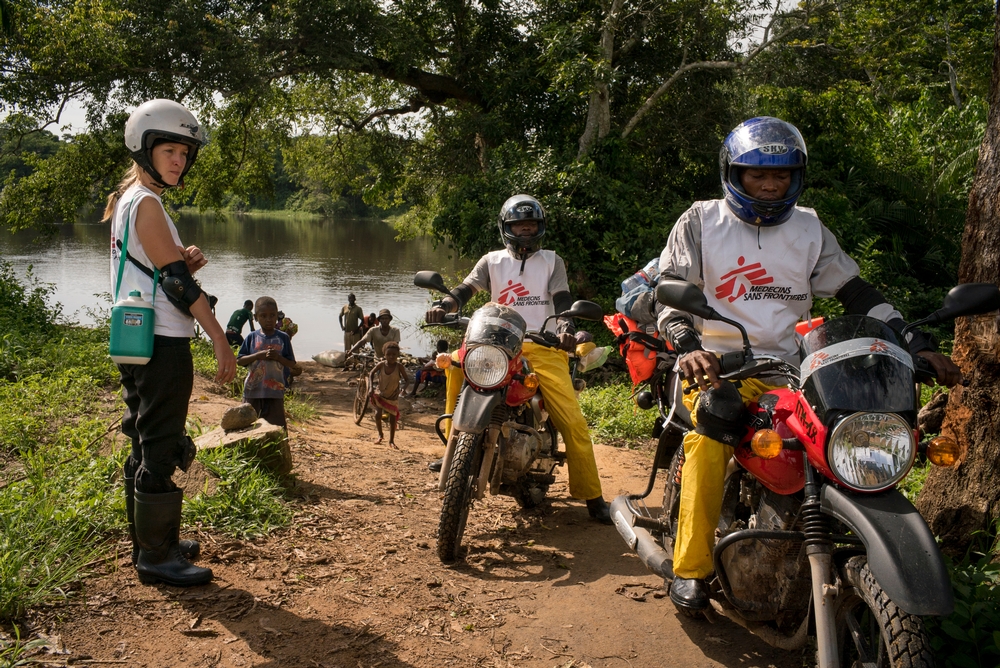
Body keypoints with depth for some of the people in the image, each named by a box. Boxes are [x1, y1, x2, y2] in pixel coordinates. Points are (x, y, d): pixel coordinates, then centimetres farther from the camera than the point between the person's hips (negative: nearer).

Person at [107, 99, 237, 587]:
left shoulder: (128, 200, 16)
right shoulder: (146, 203, -14)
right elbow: (177, 281, -19)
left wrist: (183, 260, 0)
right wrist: (221, 340, -17)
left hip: (137, 343, 10)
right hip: (161, 345, -10)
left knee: (146, 446, 17)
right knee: (161, 450, -4)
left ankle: (148, 539, 28)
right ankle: (156, 556, 4)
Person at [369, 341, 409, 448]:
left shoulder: (399, 367, -20)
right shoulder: (381, 365, -17)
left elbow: (406, 379, -11)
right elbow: (371, 374, -2)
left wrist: (404, 388, -30)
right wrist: (371, 388, -11)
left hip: (393, 396, 0)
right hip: (380, 394, 0)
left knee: (393, 419, 3)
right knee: (378, 414, -13)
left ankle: (391, 440, 20)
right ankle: (380, 435, 13)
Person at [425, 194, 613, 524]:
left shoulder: (552, 261, 14)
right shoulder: (492, 261, 16)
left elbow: (563, 300, 1)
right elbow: (465, 290, 1)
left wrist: (566, 328, -22)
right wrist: (443, 306, -22)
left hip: (544, 347, -1)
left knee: (573, 421, -15)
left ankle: (591, 495, -4)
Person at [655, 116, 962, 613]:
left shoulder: (809, 230, 14)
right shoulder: (701, 222, 5)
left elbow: (856, 293, 12)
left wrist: (917, 345, 0)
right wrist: (688, 345, -25)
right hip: (718, 365, -3)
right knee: (713, 429, -35)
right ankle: (691, 567, -27)